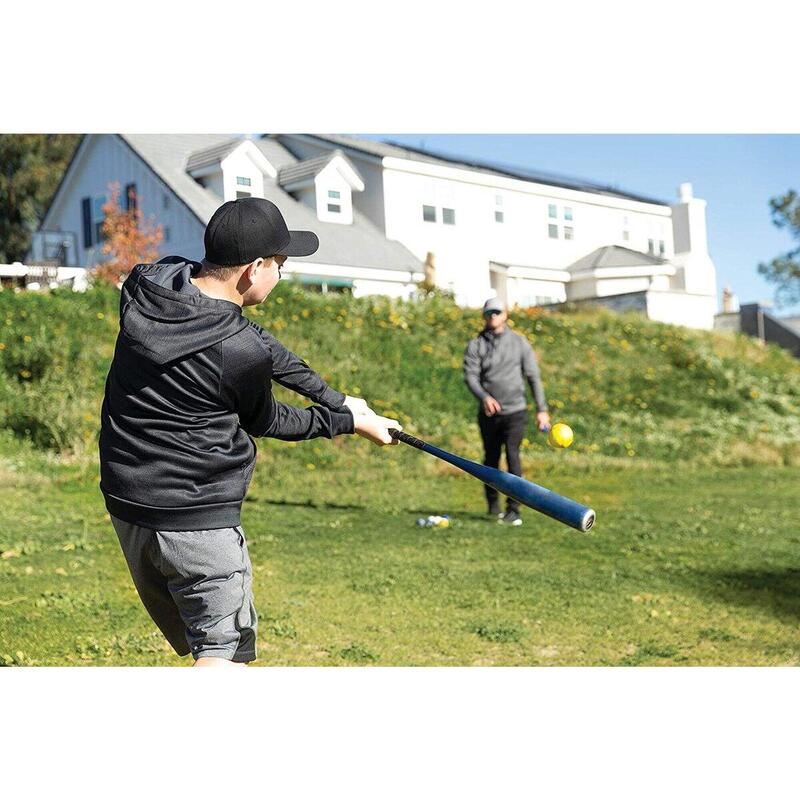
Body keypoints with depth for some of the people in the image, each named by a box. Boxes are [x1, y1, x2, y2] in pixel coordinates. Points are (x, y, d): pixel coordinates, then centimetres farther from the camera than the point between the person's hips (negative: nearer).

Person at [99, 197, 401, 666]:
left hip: (126, 504, 8)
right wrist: (348, 421, 12)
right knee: (225, 651, 3)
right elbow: (265, 422, -2)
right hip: (197, 517, -8)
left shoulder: (146, 285, -2)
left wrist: (333, 397, 10)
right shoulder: (241, 353, -24)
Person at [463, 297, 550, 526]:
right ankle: (493, 505, 29)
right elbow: (470, 375, -7)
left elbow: (533, 376, 6)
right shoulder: (476, 345, 3)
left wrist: (542, 409, 3)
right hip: (489, 413, 2)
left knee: (512, 454, -16)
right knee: (491, 458, 12)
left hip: (515, 411, -2)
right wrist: (484, 397, -27)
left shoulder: (519, 342, 4)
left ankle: (513, 509, -13)